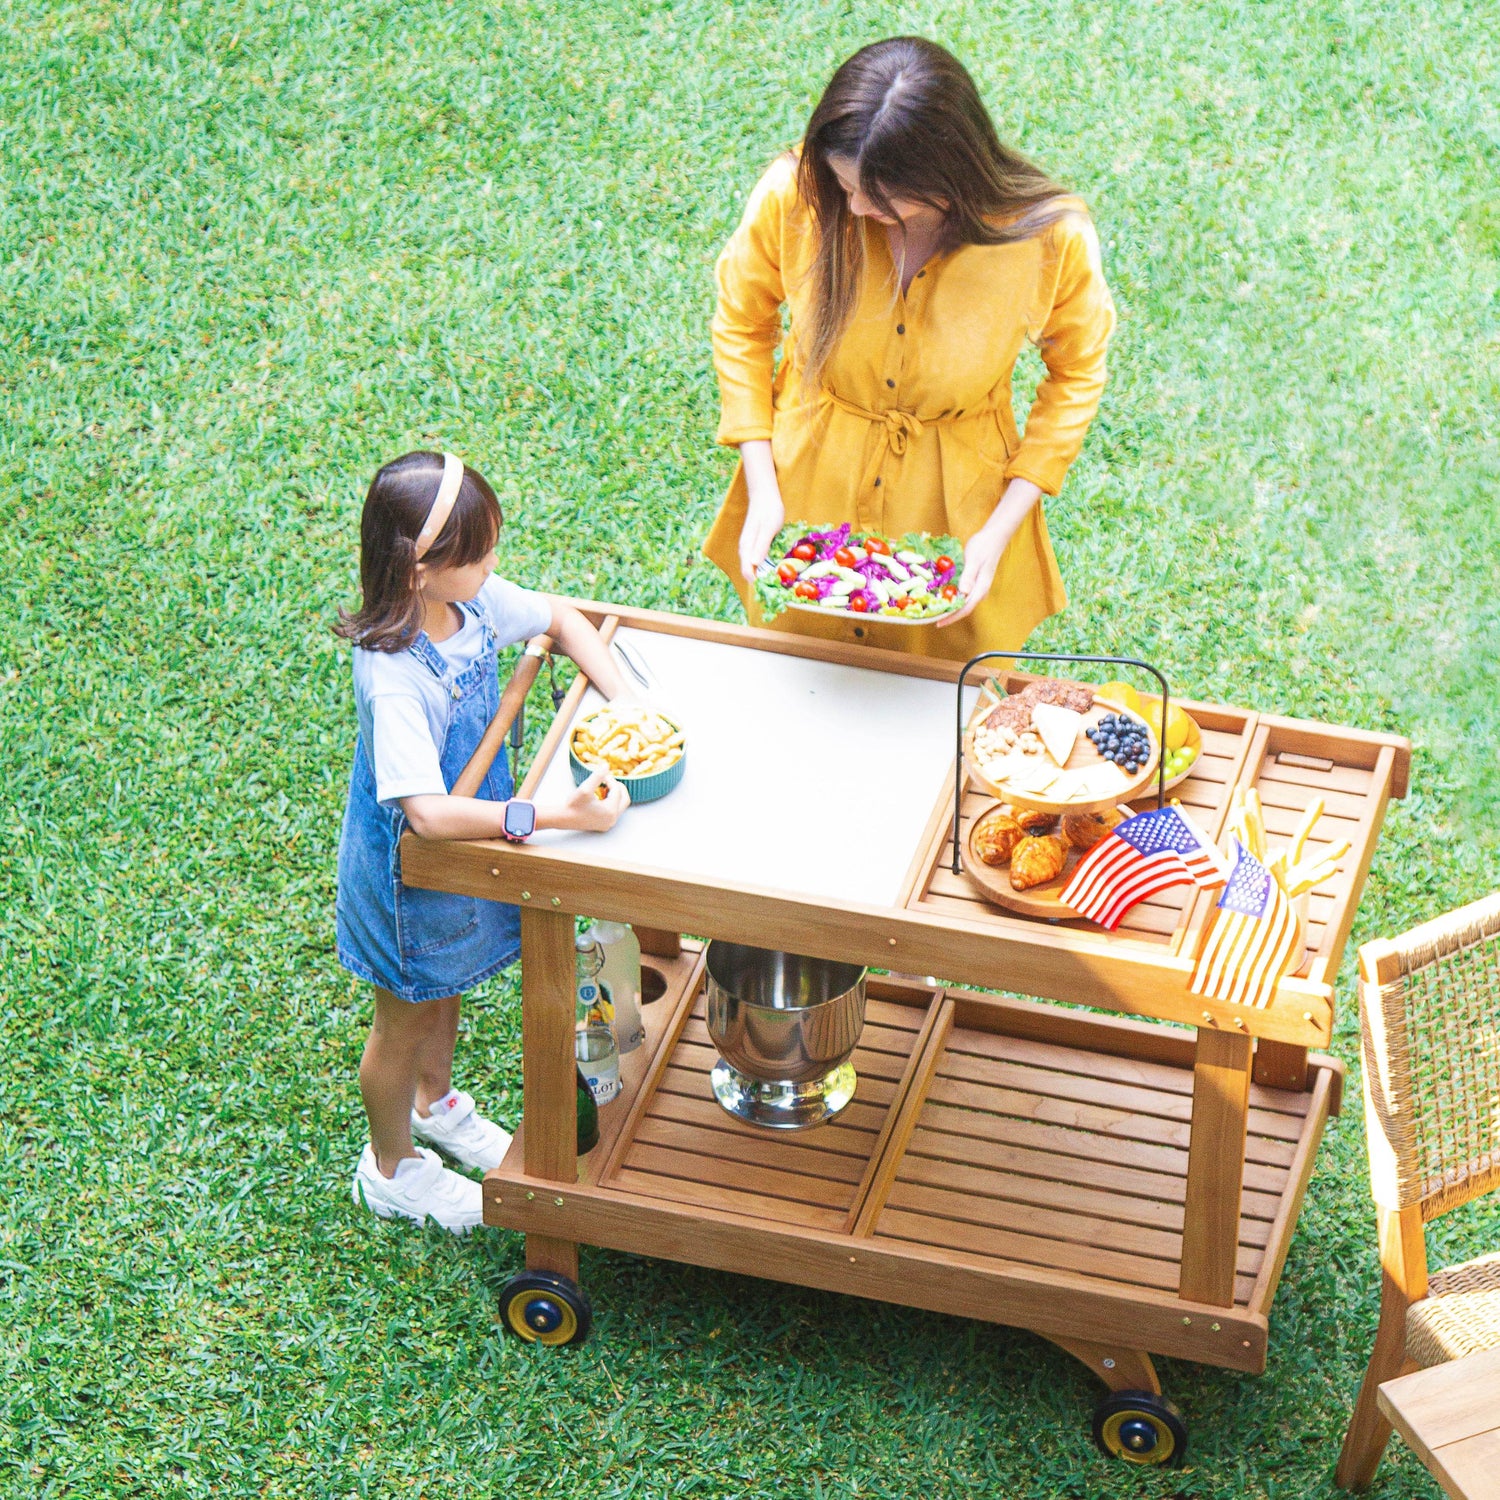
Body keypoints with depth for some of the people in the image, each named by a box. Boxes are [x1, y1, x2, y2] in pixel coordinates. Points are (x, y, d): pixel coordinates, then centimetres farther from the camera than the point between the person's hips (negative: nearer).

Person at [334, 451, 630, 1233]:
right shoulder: (397, 680, -39)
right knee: (406, 1022, 18)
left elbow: (562, 619, 3)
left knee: (445, 990, 32)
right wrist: (558, 814, -47)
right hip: (409, 872, -7)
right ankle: (390, 1165, 43)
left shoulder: (473, 601, -16)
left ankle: (434, 1103, 59)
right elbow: (428, 813, -46)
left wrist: (624, 700, -11)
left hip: (467, 842, 7)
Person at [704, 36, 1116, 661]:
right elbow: (741, 326, -5)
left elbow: (1076, 375, -6)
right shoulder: (794, 194, -25)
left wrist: (1001, 528, -13)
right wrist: (762, 490, -10)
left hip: (955, 509, -1)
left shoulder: (1052, 238, -26)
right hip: (806, 489, 1)